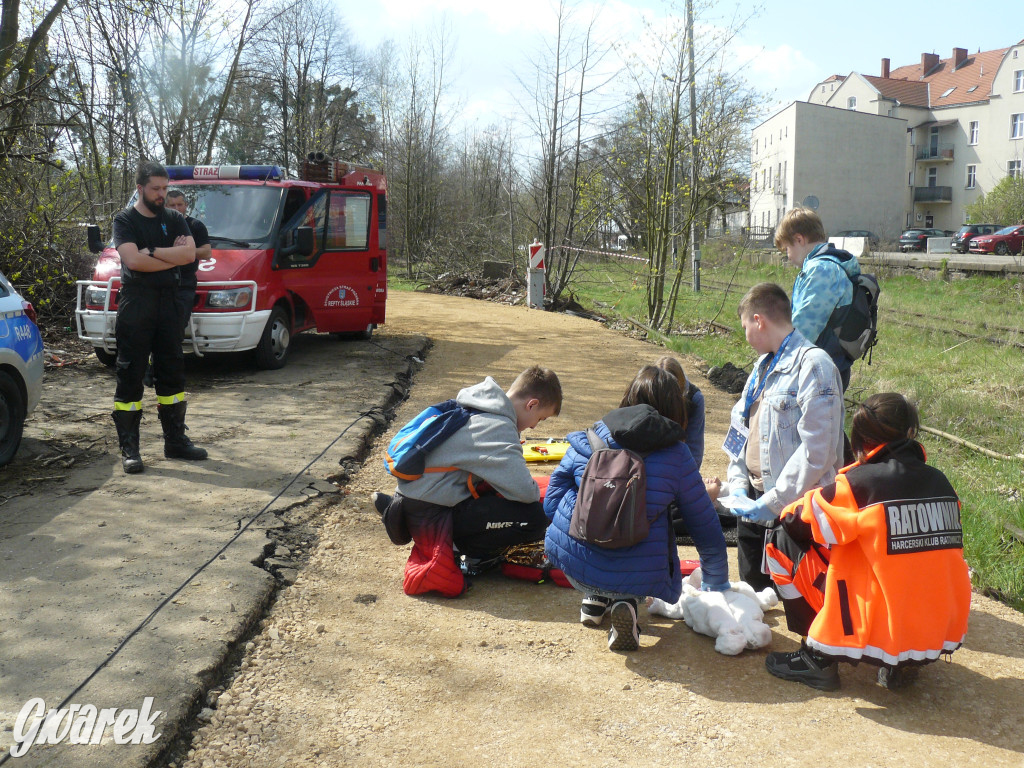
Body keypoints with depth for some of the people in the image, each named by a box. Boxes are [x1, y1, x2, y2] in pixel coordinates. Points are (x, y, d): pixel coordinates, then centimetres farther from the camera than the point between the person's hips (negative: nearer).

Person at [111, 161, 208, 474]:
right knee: (130, 376, -4)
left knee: (172, 373, 10)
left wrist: (152, 252, -13)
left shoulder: (174, 219, 11)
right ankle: (128, 448, 0)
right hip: (135, 304, -5)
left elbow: (190, 253, -5)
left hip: (168, 303, 5)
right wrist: (171, 255, -9)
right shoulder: (125, 220, -2)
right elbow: (133, 260, -17)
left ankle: (176, 441, 19)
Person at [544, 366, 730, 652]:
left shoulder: (586, 440, 2)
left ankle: (595, 598, 16)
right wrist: (718, 588, 24)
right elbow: (707, 532, 7)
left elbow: (551, 502, 6)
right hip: (637, 580, -3)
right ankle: (625, 602, 1)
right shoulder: (676, 456, -1)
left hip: (572, 562, 3)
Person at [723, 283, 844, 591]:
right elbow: (742, 430, 19)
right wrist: (738, 483, 5)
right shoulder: (764, 365, 15)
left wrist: (773, 502, -20)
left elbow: (817, 450, -21)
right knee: (752, 587, 17)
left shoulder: (814, 365, -14)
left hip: (794, 507, -8)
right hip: (753, 502, 8)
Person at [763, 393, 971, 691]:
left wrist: (788, 515, 18)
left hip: (885, 632, -6)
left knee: (784, 542, 1)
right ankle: (901, 664, 20)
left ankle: (818, 659, 7)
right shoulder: (940, 482, 4)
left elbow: (796, 521, -4)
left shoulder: (862, 482, -13)